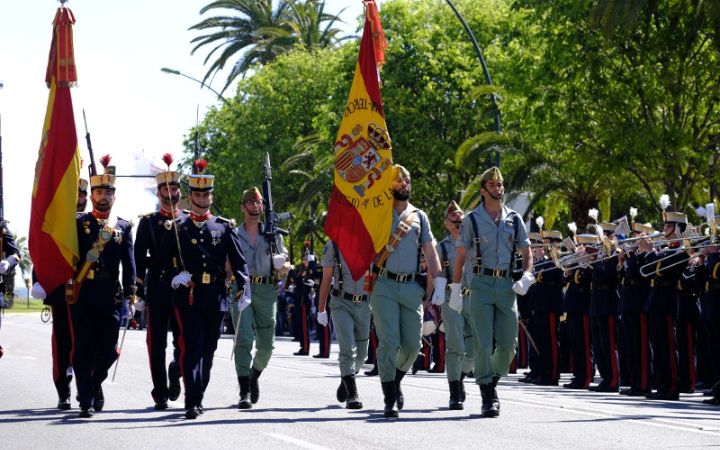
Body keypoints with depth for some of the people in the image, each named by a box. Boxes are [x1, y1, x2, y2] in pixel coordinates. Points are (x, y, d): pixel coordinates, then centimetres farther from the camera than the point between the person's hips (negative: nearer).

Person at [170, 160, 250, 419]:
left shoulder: (224, 227, 10)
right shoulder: (178, 228, 6)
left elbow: (238, 261, 6)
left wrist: (244, 290, -6)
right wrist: (175, 276, -14)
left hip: (216, 298, 3)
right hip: (188, 296, -3)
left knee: (208, 350, 9)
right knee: (192, 347, -11)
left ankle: (198, 396, 23)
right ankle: (192, 403, -16)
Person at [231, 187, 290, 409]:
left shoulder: (274, 235, 14)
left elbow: (287, 265, 15)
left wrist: (281, 266, -7)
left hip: (266, 291, 2)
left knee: (266, 344, 5)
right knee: (244, 340, -14)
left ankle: (254, 376, 34)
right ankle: (245, 392, -15)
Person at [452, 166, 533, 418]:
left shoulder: (514, 220, 11)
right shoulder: (472, 220, 3)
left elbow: (527, 254, 15)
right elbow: (460, 257, 5)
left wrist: (526, 278, -4)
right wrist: (456, 290, 0)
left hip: (507, 285, 3)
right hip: (481, 284, -3)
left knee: (508, 344, 1)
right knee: (483, 344, -8)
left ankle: (492, 383, 24)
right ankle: (489, 398, -3)